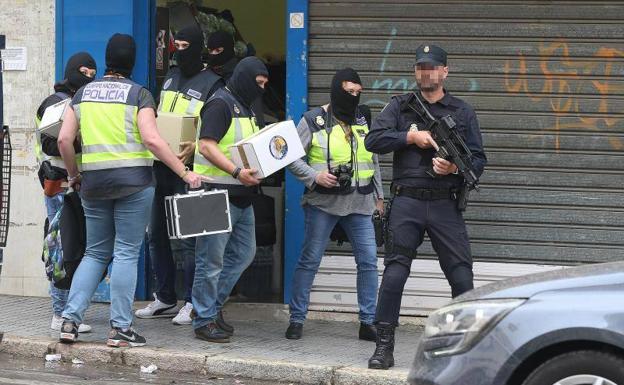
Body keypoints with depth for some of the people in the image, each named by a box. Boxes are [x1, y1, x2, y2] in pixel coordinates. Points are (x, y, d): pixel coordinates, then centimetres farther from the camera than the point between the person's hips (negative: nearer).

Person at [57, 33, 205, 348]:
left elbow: (64, 138, 3)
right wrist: (185, 173, -10)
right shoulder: (139, 94, -3)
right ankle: (120, 328, -1)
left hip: (93, 181, 4)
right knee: (126, 253, 0)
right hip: (133, 180, -4)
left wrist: (73, 175, 17)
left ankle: (70, 319, 3)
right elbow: (151, 139, -14)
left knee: (95, 253, 14)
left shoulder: (83, 93, 9)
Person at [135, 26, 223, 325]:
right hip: (160, 166, 8)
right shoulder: (171, 77, 16)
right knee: (156, 235, 11)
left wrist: (196, 147, -25)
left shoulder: (212, 84, -5)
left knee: (188, 238, -7)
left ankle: (193, 303, 0)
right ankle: (165, 300, 20)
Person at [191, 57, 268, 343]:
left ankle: (212, 306, 26)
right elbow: (206, 146, -20)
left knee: (244, 253, 15)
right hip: (217, 193, -10)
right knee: (212, 259, -4)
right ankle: (204, 320, 2)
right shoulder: (220, 104, -11)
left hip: (241, 195, 10)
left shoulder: (245, 107, 20)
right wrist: (236, 172, -26)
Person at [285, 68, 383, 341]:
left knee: (368, 261, -2)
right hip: (323, 204, -4)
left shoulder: (364, 120, 13)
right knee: (309, 261, 0)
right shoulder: (313, 121, -3)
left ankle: (368, 322, 4)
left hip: (360, 205, 4)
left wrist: (378, 196, 20)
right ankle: (297, 320, 9)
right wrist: (314, 176, -16)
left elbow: (373, 160, 21)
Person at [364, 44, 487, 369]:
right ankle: (384, 346, 1)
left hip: (445, 205, 1)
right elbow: (373, 140, -3)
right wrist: (411, 137, -11)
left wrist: (455, 167, -10)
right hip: (406, 203, -1)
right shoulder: (400, 106, 10)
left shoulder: (462, 112, 11)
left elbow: (479, 160, 10)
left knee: (462, 276, 0)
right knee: (394, 274, -5)